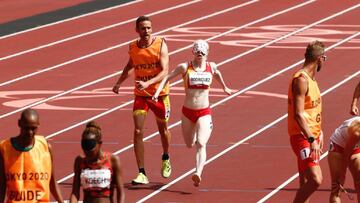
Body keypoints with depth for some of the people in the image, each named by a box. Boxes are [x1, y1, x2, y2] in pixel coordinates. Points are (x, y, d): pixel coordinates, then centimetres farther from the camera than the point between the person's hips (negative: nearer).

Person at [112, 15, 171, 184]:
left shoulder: (160, 45, -15)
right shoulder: (133, 47, -3)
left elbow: (164, 71, -23)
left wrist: (148, 83, -36)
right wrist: (119, 83, 14)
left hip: (160, 93, -2)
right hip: (140, 95, 2)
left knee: (163, 129, 17)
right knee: (138, 132, -11)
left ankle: (166, 159, 47)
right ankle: (142, 174, -9)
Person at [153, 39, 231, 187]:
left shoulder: (211, 67, 1)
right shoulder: (185, 67, -6)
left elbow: (217, 74, 24)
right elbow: (167, 78, -4)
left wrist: (224, 87, 38)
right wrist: (157, 92, -17)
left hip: (204, 113, -1)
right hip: (187, 112, 1)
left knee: (201, 144, -21)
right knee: (190, 144, 18)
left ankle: (198, 174, -33)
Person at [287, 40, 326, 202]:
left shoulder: (311, 78, 15)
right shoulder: (301, 80, -17)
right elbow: (298, 115, -24)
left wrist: (318, 134, 25)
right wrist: (312, 140, -30)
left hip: (311, 136, 10)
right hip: (302, 137, -10)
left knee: (306, 183, 12)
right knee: (315, 179, -21)